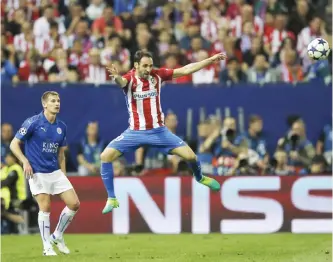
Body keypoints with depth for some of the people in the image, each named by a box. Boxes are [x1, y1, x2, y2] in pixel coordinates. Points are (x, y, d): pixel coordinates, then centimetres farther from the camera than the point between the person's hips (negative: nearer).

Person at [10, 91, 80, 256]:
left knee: (74, 204, -1)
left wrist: (64, 176, 14)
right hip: (37, 173, -6)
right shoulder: (33, 123, -10)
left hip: (56, 172, 6)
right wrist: (25, 162, -19)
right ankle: (47, 247, 5)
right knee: (45, 208, -7)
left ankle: (57, 236, 17)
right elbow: (14, 144, -7)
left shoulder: (61, 127, 7)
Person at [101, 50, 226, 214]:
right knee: (106, 156, -19)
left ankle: (199, 177, 33)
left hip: (158, 131, 2)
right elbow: (121, 82, -41)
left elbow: (186, 70, -3)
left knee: (190, 155, -4)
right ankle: (112, 199, -4)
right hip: (135, 132, -2)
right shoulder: (129, 79, -15)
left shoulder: (157, 75, -6)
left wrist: (211, 60, -7)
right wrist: (116, 77, -66)